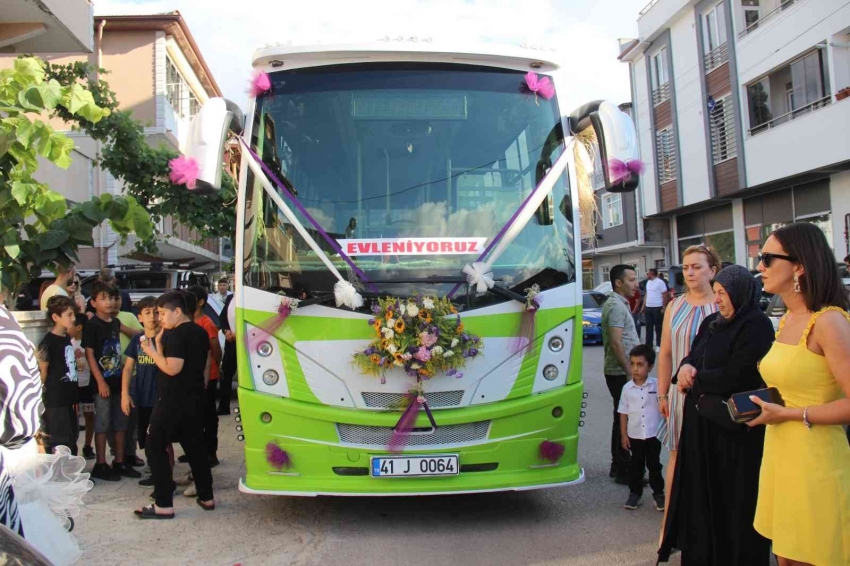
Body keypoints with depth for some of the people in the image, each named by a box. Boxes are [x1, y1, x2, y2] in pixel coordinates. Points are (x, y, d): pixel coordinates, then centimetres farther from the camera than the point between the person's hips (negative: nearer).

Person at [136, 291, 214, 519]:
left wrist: (152, 351, -12)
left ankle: (164, 505, 1)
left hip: (172, 402, -9)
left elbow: (172, 368, -23)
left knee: (155, 448, 1)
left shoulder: (176, 335, -16)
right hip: (195, 399, 9)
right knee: (195, 447, 15)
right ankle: (206, 497, 20)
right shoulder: (200, 332, 11)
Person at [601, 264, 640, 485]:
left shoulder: (619, 303, 16)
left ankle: (618, 466, 24)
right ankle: (623, 471, 3)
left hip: (621, 371, 10)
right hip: (621, 372, -10)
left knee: (622, 419, 15)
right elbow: (616, 344, -23)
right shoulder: (616, 306, -16)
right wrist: (630, 372, -20)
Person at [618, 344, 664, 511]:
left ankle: (658, 493, 23)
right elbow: (623, 413, 1)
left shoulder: (657, 385, -8)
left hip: (653, 434, -1)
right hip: (634, 435, 1)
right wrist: (623, 435, 0)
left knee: (654, 464, 10)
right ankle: (635, 493, 23)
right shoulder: (627, 388, -4)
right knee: (636, 465, 12)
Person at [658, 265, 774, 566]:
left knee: (734, 496, 4)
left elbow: (735, 375, -20)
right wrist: (687, 366, -12)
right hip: (702, 420, 8)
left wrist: (694, 379, -9)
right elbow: (693, 355, 12)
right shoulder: (711, 322, 12)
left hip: (734, 427, -8)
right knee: (701, 489, 15)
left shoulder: (757, 326, -13)